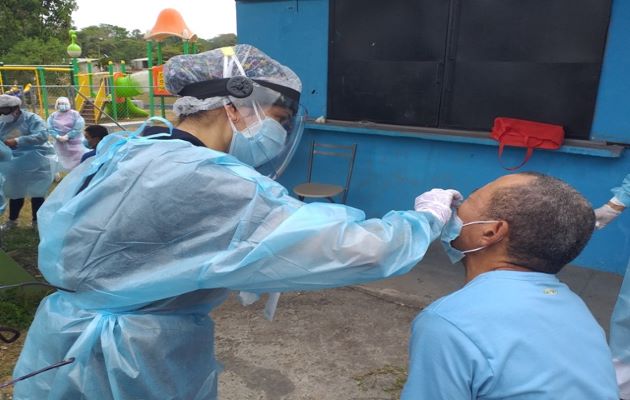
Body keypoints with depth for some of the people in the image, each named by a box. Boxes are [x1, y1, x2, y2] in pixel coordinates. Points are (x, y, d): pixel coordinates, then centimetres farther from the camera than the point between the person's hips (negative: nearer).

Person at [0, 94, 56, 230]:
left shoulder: (31, 118, -12)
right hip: (13, 164, 5)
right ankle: (12, 220, 33)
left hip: (36, 162, -5)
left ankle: (37, 221, 20)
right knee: (15, 192, 17)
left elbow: (42, 135, -28)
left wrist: (18, 141, -31)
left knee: (36, 193, 6)